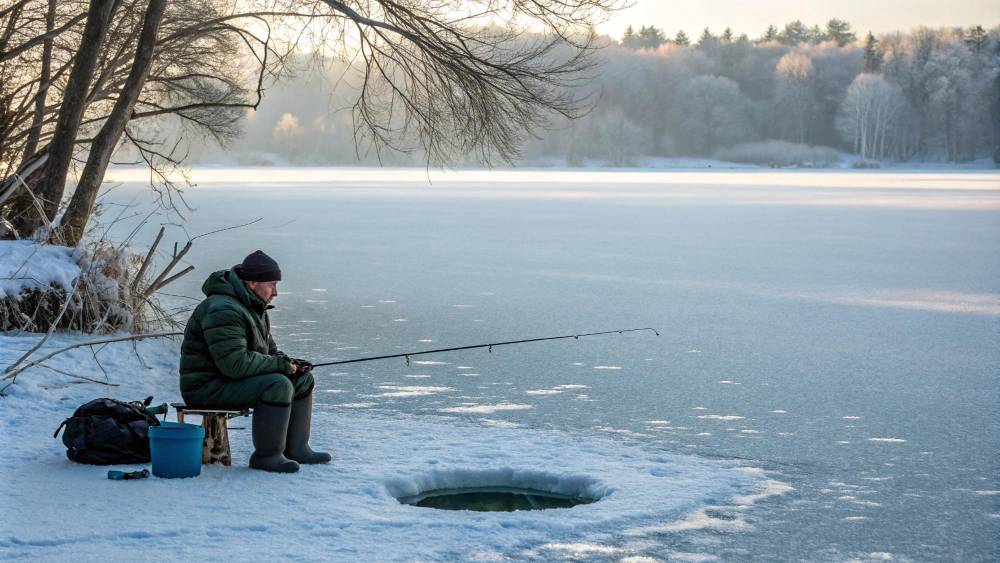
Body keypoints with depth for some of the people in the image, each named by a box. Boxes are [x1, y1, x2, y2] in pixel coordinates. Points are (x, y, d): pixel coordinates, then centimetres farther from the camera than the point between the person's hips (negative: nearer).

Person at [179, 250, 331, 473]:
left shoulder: (254, 307, 13)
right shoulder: (223, 311, -23)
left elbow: (268, 349, 21)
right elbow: (235, 363, -31)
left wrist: (290, 362, -1)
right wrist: (279, 364, -22)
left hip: (231, 380, 11)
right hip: (207, 387, -11)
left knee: (303, 378, 8)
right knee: (277, 385, -29)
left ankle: (295, 448, 10)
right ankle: (266, 455, -19)